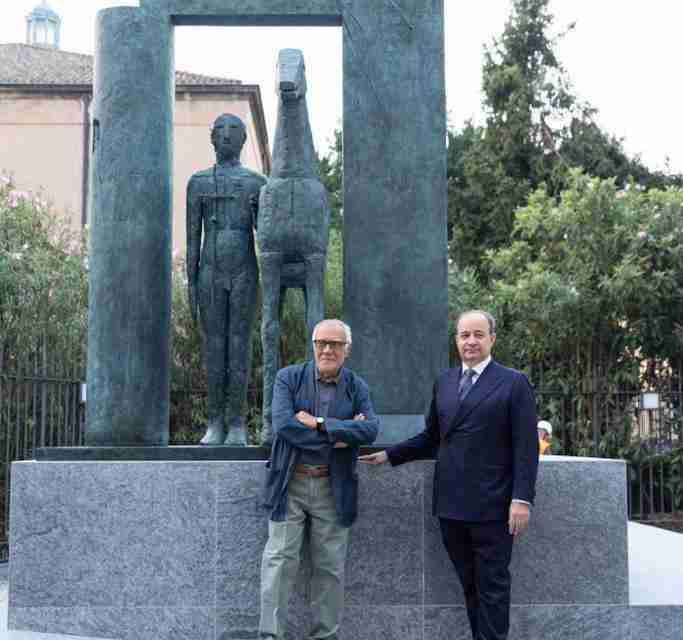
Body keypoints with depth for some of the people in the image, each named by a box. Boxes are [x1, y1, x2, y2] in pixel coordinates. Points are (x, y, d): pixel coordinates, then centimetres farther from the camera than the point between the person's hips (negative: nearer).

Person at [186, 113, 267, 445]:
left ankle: (237, 423, 4)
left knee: (239, 346, -2)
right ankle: (215, 424, 8)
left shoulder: (257, 183, 6)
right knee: (213, 347, 1)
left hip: (244, 274, -1)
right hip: (210, 274, 1)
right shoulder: (197, 182, 9)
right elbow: (193, 236, 7)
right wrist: (191, 282, 1)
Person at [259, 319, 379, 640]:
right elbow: (283, 425, -16)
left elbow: (370, 429, -12)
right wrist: (338, 434, -16)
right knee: (280, 561, -3)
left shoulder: (357, 387, 4)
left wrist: (319, 424, -19)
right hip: (290, 482, -2)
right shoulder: (288, 378, -1)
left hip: (333, 487, 2)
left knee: (330, 566, 9)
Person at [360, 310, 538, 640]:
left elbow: (526, 447, -7)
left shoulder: (513, 383, -2)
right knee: (469, 584, 12)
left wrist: (522, 499, -14)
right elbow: (431, 437, 18)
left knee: (492, 585, 2)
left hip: (491, 505, -5)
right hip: (451, 503, 5)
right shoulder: (444, 381, 13)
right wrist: (388, 455, 11)